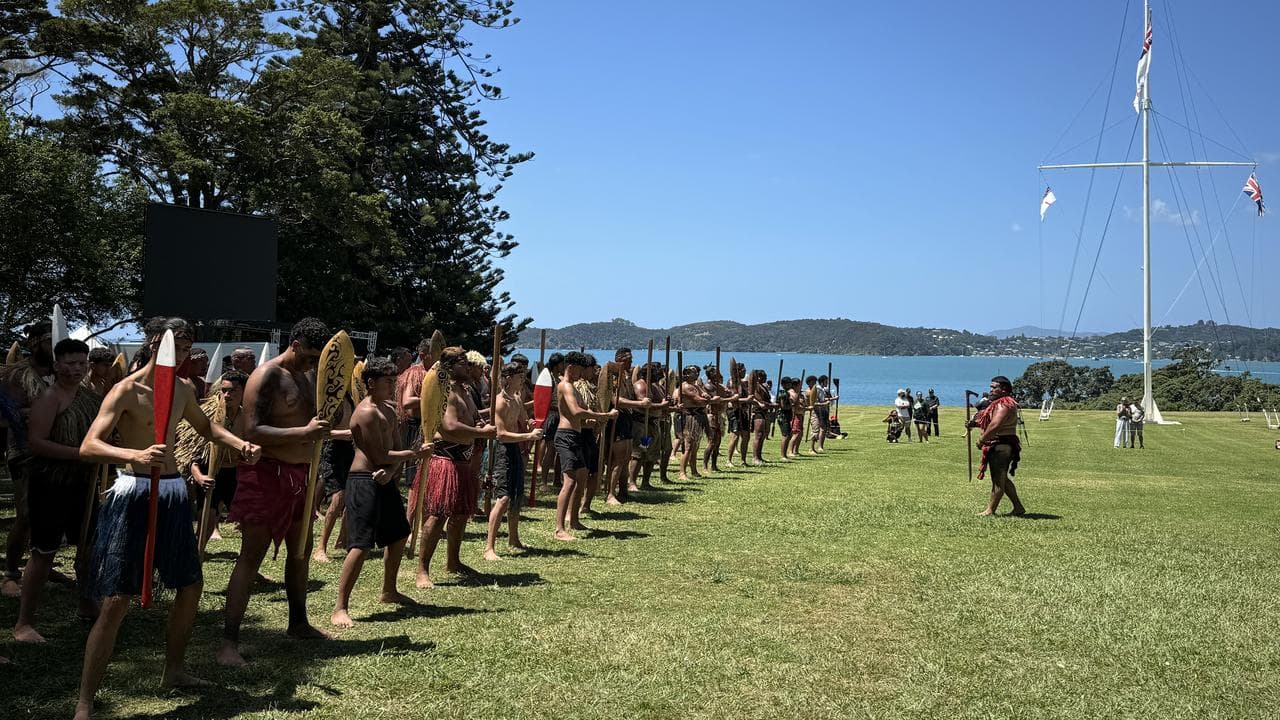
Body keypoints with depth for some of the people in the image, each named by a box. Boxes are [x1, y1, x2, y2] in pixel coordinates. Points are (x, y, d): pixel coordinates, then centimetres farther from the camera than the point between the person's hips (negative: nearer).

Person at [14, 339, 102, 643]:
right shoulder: (50, 398, -14)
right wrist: (80, 453, -27)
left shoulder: (91, 395, 8)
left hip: (83, 484, 7)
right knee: (44, 552, -3)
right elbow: (36, 442, -24)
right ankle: (23, 622, 8)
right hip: (51, 485, -7)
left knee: (89, 545, 16)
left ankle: (87, 605, 34)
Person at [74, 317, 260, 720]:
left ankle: (174, 671, 37)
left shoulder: (183, 390, 9)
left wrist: (240, 444, 12)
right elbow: (87, 448, -23)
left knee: (191, 585, 17)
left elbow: (206, 428, 28)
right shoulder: (126, 391, -13)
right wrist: (135, 454, -40)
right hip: (134, 494, -8)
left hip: (172, 493, 8)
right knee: (116, 601, -9)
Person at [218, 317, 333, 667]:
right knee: (251, 556, -7)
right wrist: (304, 432, -29)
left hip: (299, 474, 9)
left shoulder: (309, 376, 12)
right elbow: (252, 431, -23)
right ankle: (228, 641, -3)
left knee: (300, 551, 18)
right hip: (266, 472, -8)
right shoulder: (267, 376, -13)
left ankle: (298, 622, 35)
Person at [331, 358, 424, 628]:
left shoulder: (388, 409, 15)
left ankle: (389, 592, 39)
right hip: (365, 481, -10)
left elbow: (397, 448, 7)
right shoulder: (366, 412, -15)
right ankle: (340, 609, -10)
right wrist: (414, 453, -9)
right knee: (360, 545, -14)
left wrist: (391, 471, -14)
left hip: (385, 481, 10)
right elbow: (380, 456, -19)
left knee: (398, 536, 22)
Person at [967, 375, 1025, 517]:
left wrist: (981, 439, -17)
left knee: (998, 479, -4)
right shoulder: (998, 403, 18)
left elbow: (995, 425, -25)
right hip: (997, 446, 11)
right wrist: (975, 423, 2)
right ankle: (1018, 507, 23)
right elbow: (989, 422, 20)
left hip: (1002, 446, -11)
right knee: (1002, 479, 17)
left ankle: (990, 510, 0)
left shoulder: (1004, 405, -16)